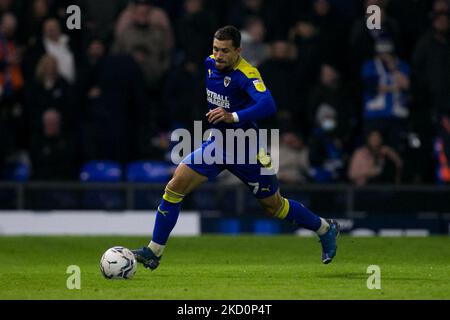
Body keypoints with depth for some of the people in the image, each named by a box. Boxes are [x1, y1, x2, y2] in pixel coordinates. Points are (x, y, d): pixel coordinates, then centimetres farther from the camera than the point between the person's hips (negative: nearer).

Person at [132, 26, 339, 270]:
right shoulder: (209, 64, -5)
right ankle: (154, 252, -7)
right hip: (217, 141, 5)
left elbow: (268, 106, -42)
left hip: (245, 147, -5)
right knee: (176, 185, -12)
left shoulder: (246, 74, -25)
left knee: (274, 206, 9)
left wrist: (233, 117, -52)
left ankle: (326, 229, 34)